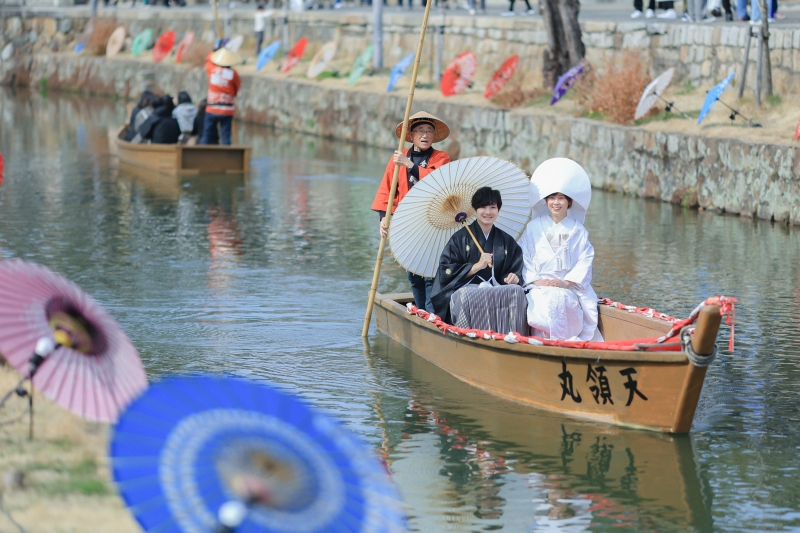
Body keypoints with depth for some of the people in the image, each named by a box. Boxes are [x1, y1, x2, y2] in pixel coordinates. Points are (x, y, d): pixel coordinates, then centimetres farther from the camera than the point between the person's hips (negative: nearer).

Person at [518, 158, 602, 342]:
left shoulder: (578, 231, 14)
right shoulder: (533, 228, 15)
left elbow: (585, 260, 6)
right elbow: (524, 257, 9)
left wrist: (567, 282, -9)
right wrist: (535, 280, -8)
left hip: (569, 289, 0)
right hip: (539, 287, 0)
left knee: (561, 299, -35)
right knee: (547, 301, -35)